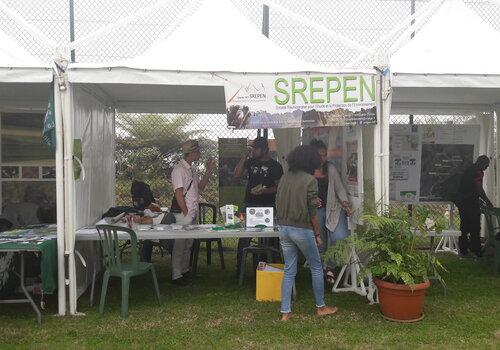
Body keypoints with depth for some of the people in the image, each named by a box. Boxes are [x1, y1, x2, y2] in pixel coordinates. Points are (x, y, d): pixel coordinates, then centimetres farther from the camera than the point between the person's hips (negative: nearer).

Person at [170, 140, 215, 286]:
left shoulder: (192, 170, 14)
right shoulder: (179, 169, -14)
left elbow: (200, 187, 21)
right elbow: (178, 193, -18)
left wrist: (208, 171, 11)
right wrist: (186, 213, -16)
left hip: (192, 213, 9)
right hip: (183, 215, -9)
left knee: (188, 244, 17)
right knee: (179, 245, -2)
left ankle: (185, 271, 29)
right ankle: (176, 276, 5)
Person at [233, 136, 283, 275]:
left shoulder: (275, 166, 0)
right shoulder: (251, 162, 11)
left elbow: (279, 187, -2)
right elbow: (237, 174, 0)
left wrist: (264, 191, -18)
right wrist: (244, 156, -4)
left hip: (267, 206, -3)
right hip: (250, 204, 3)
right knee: (244, 237, 0)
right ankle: (239, 268, 8)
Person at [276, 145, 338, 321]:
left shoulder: (284, 178, 6)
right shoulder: (310, 180, -12)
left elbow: (278, 203, 10)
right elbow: (313, 212, -11)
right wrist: (317, 234, -2)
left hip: (283, 228, 6)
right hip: (302, 229, -6)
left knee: (289, 270, 12)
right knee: (316, 268, 13)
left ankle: (285, 312, 13)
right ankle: (321, 307, 24)